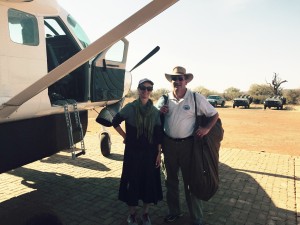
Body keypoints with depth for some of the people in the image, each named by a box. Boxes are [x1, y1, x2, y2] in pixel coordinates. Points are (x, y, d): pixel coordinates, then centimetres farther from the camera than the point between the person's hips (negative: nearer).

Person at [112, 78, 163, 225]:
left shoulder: (155, 111, 0)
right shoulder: (130, 108, -6)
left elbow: (159, 134, 1)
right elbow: (115, 122, 5)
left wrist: (159, 153, -1)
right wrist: (125, 137, 2)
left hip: (150, 152, 2)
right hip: (133, 152, -2)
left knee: (149, 181, 9)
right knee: (133, 181, 6)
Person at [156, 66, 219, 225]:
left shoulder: (196, 98, -6)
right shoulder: (164, 99, 2)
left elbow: (214, 114, 0)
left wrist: (207, 129, -16)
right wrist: (159, 111, -10)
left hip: (188, 144, -3)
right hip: (168, 144, 4)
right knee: (170, 181, 16)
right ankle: (174, 211, 37)